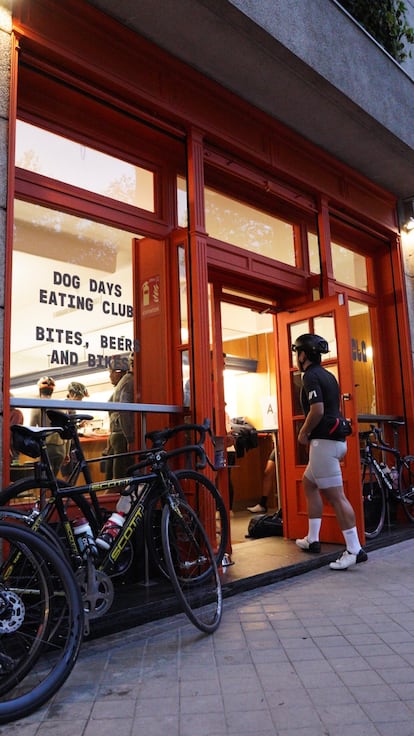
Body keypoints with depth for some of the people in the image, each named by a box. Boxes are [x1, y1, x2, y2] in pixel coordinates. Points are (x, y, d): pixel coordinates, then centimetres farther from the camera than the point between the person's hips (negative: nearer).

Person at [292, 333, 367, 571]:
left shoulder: (311, 376, -12)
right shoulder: (328, 375, 17)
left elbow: (317, 410, -23)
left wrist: (303, 434, -9)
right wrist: (311, 433, 20)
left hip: (324, 442, -10)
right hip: (336, 439, 10)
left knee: (336, 496, -7)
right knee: (309, 483, 21)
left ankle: (355, 550, -3)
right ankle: (312, 539, 27)